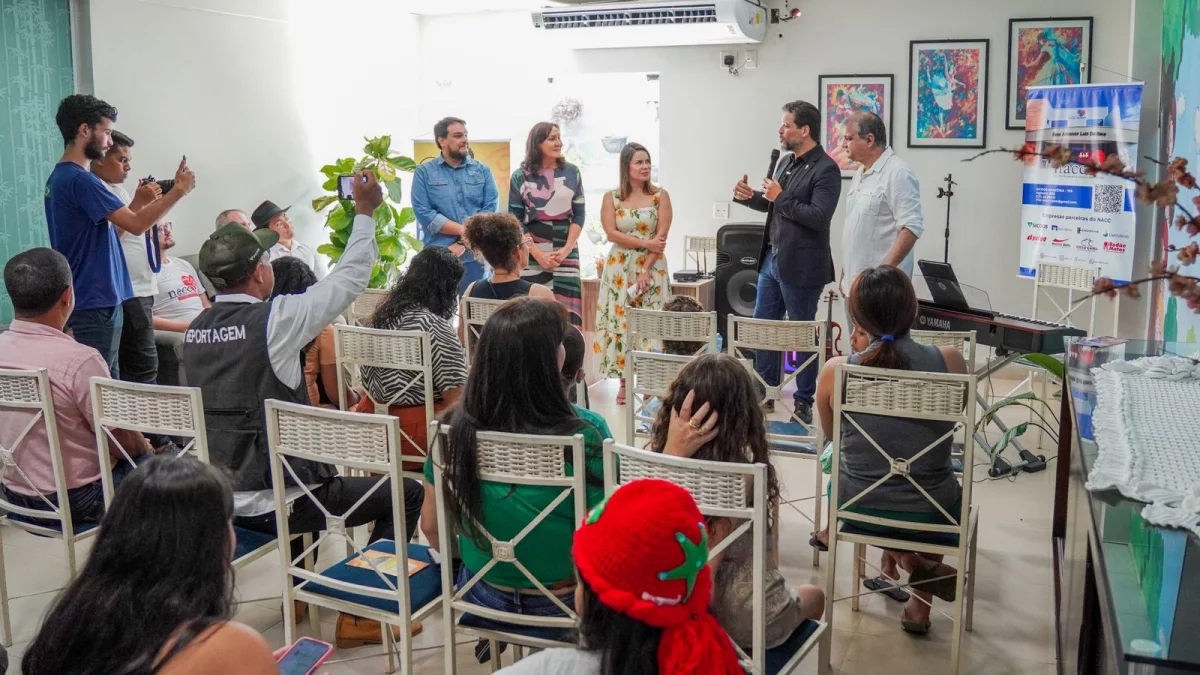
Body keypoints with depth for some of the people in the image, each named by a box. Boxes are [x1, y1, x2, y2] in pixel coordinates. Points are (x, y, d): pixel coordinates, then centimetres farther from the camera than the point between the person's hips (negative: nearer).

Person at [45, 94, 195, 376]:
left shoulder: (59, 177, 15)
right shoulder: (80, 179, -16)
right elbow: (136, 225, -20)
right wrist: (178, 191, -14)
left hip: (90, 299, 10)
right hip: (95, 302, -10)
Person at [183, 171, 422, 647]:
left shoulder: (196, 328, 4)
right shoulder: (273, 319, -17)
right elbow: (349, 279, -9)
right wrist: (365, 211, 2)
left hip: (220, 496, 8)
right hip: (270, 502, -8)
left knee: (312, 468, 38)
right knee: (407, 494, 3)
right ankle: (359, 615, 5)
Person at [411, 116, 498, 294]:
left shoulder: (482, 171, 10)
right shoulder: (424, 172, 5)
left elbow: (491, 208, 0)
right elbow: (423, 213, -6)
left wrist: (464, 242, -11)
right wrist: (463, 230, -12)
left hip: (476, 256, 2)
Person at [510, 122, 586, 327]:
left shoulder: (572, 172, 6)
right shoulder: (520, 176, 1)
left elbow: (579, 214, 6)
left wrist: (566, 250, -7)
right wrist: (538, 255, -9)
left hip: (566, 253, 1)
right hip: (532, 255, -1)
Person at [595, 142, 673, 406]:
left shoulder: (660, 196, 1)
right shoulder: (611, 197, 4)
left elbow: (661, 236, -6)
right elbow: (612, 233, -6)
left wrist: (645, 270, -14)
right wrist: (645, 243, -14)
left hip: (652, 268, -1)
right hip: (620, 268, 1)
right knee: (619, 321, 1)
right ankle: (623, 382, 8)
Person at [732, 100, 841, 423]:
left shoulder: (825, 169, -15)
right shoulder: (785, 162, 11)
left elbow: (819, 218, -24)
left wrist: (780, 197, -21)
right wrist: (750, 197, 3)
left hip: (799, 266, -8)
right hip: (771, 259, 9)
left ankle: (804, 402, 16)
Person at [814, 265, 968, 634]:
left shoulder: (835, 370, -15)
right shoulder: (950, 361, -14)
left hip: (859, 508, 0)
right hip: (931, 513, 0)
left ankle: (898, 558, 22)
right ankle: (920, 603, 39)